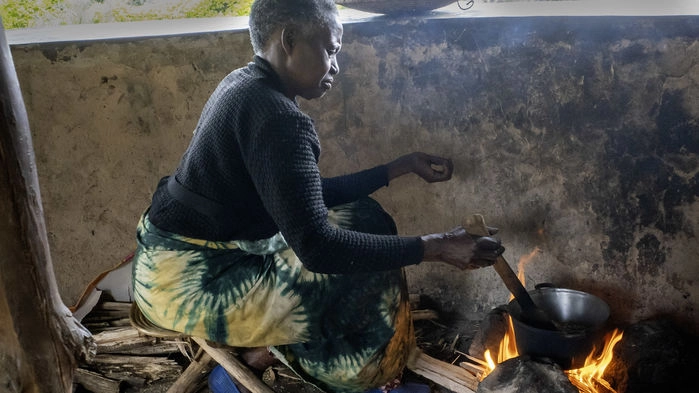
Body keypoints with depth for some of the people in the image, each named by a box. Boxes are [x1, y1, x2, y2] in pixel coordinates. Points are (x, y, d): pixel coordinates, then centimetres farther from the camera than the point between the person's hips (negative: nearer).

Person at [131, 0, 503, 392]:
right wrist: (435, 247, -24)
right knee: (369, 277, -8)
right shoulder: (276, 116, -24)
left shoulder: (247, 87, 7)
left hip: (187, 257, 10)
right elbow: (317, 248, -30)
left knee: (358, 216, 12)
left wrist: (403, 165, 12)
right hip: (192, 285, -10)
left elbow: (312, 195, 11)